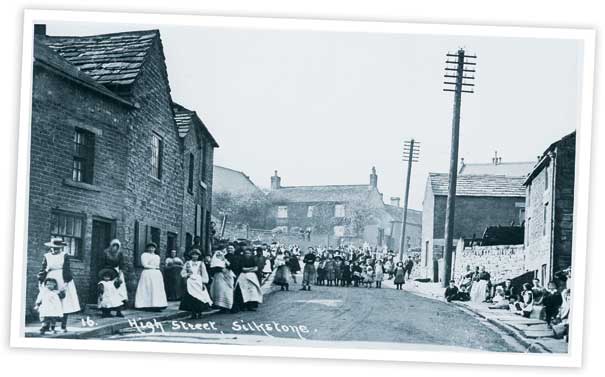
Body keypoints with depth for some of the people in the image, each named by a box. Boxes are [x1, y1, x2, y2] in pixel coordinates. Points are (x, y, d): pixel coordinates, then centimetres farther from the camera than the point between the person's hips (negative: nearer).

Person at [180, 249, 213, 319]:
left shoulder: (201, 264, 9)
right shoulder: (187, 263, 11)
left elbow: (204, 274, 7)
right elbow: (182, 272, 13)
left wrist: (204, 283, -2)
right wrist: (187, 274, -7)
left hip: (199, 283, 0)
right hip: (191, 283, 0)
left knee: (200, 298, -9)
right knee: (191, 299, -8)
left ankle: (199, 313, 0)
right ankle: (193, 314, -3)